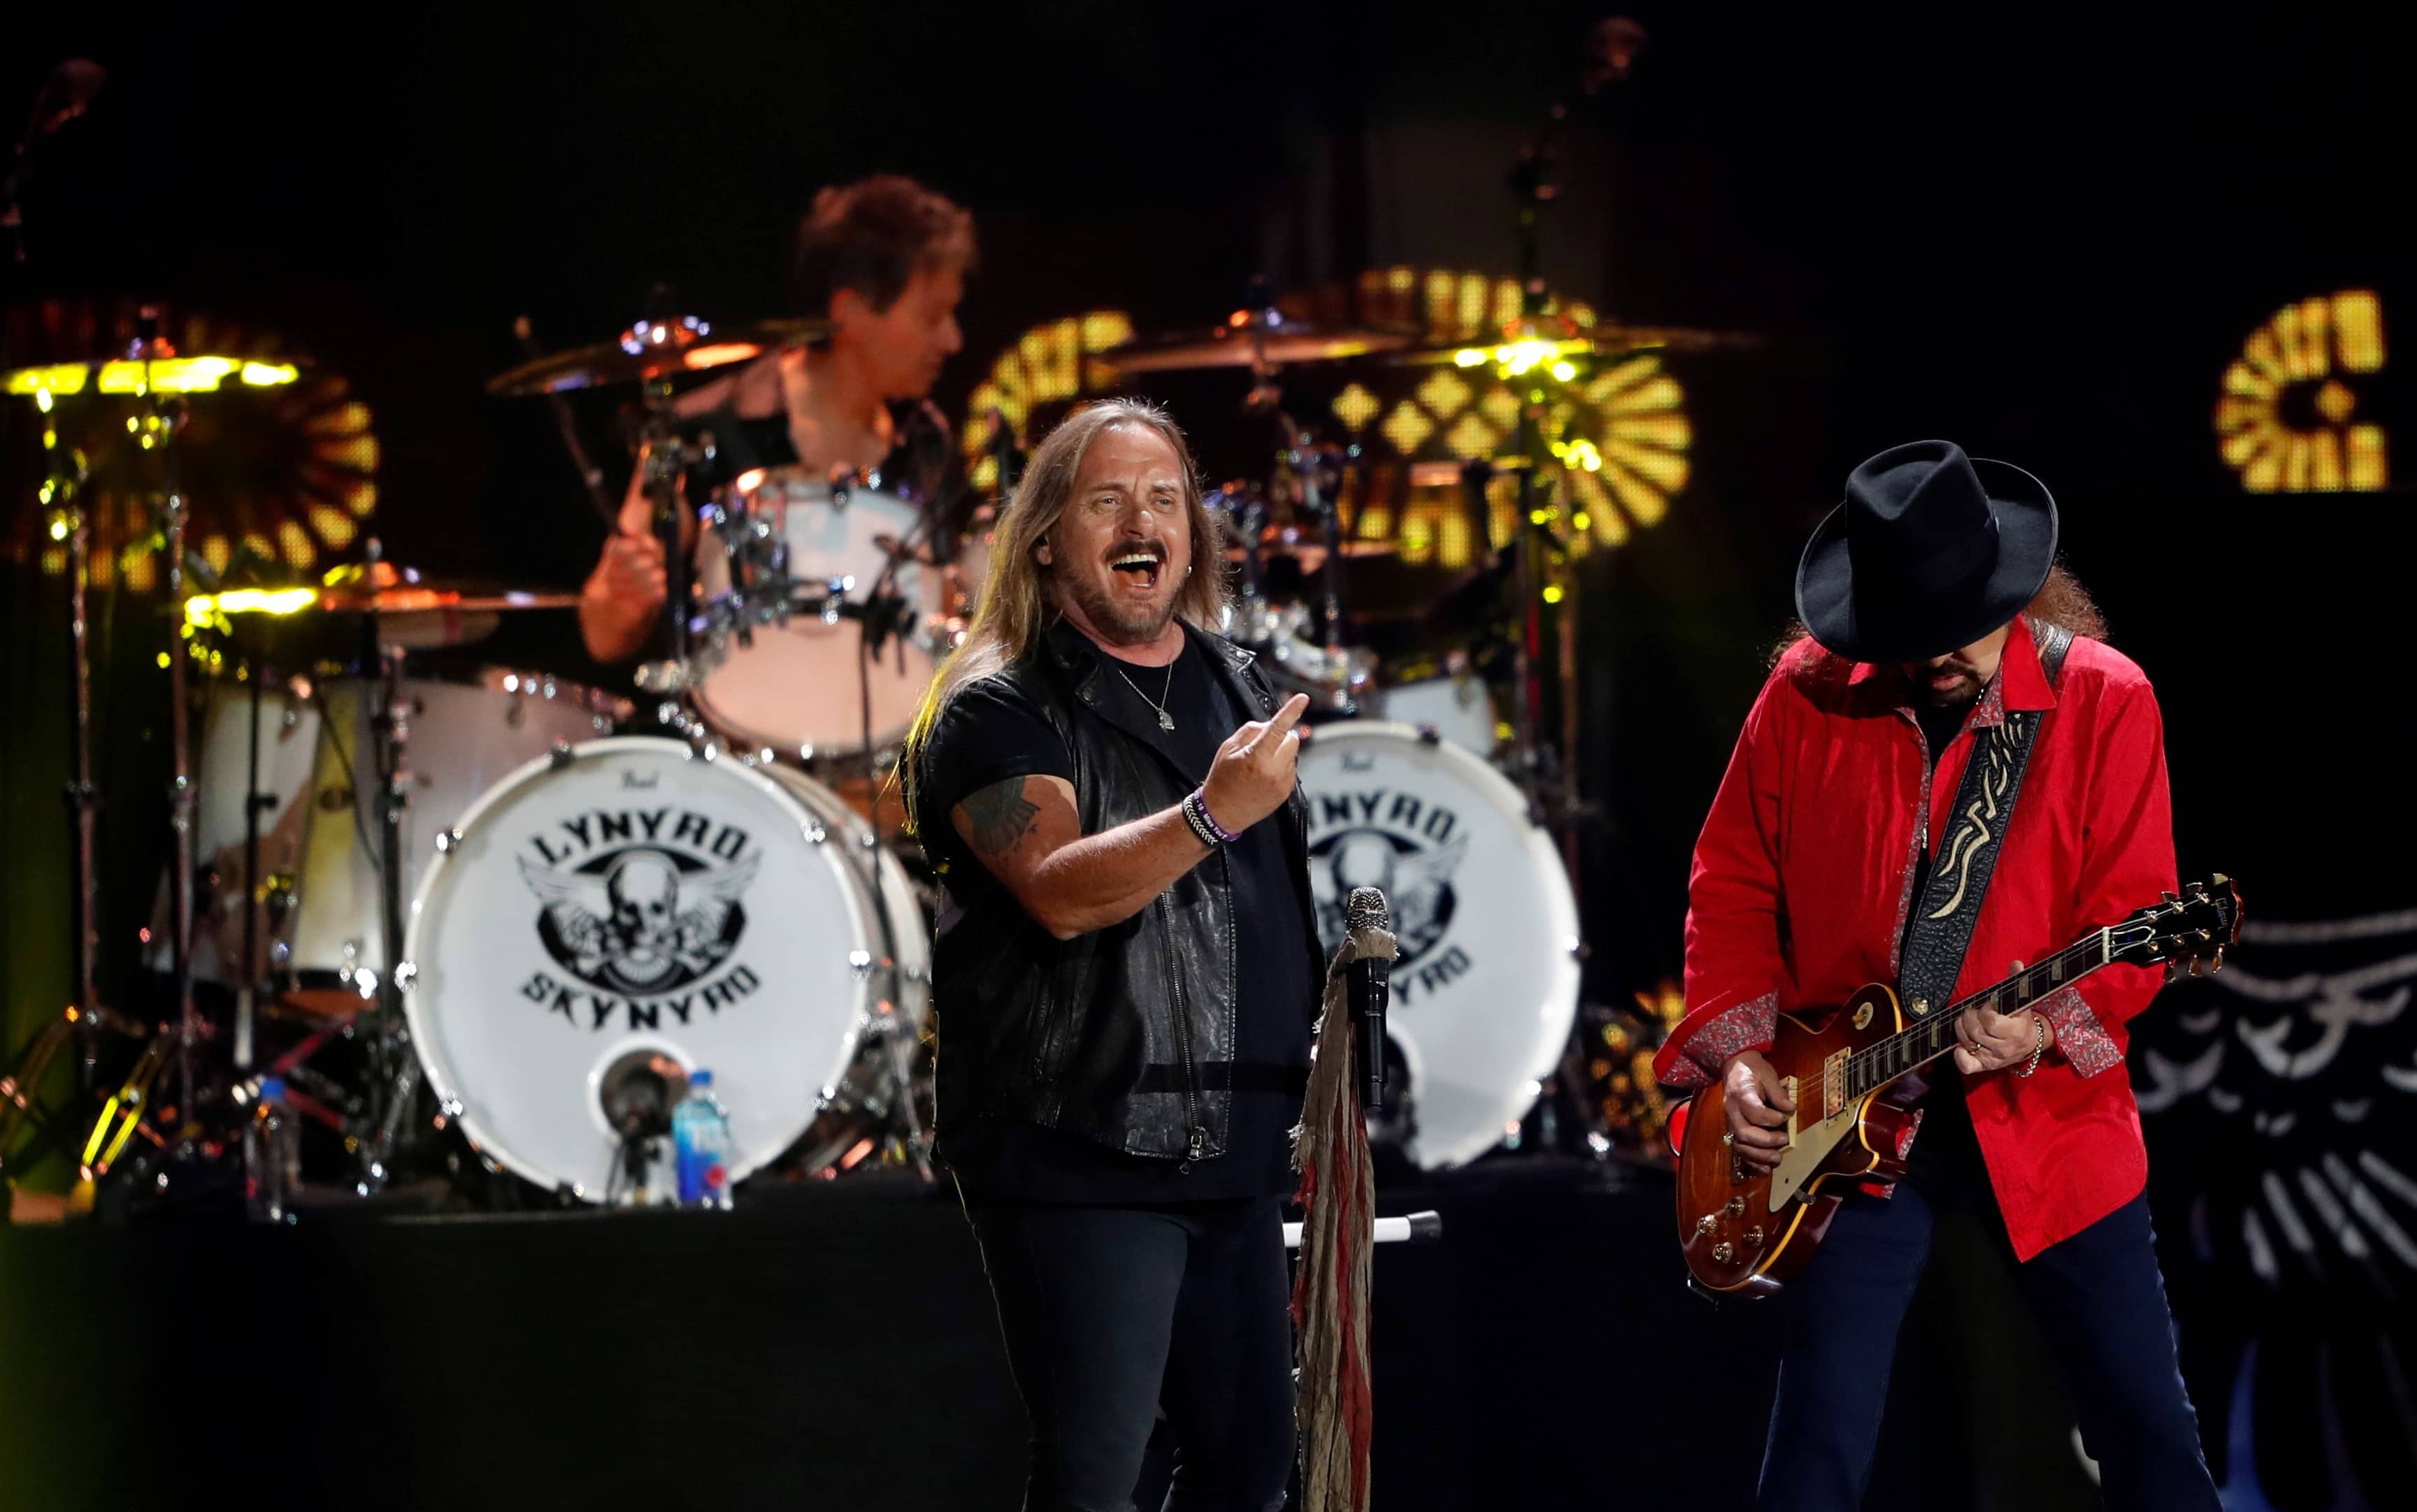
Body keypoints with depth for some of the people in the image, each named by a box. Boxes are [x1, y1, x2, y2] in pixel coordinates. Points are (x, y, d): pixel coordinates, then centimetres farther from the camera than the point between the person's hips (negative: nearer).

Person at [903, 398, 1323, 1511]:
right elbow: (1062, 893, -23)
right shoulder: (998, 709, -7)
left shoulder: (1235, 685, 15)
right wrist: (1211, 815, -35)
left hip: (1232, 1150, 7)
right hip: (1079, 1158, -7)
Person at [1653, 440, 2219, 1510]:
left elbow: (2134, 907, -6)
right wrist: (1740, 1053, -3)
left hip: (2043, 1113, -1)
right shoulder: (1809, 695, 0)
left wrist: (2047, 1031, -23)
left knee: (2147, 1425, 2)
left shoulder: (2102, 700, -5)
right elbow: (1733, 883, 8)